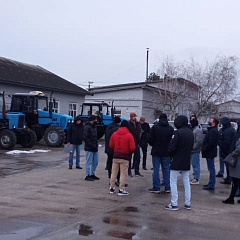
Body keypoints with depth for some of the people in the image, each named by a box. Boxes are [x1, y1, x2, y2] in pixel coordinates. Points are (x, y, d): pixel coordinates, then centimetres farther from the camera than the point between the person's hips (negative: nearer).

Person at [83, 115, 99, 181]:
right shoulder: (87, 127, -12)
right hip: (89, 149, -9)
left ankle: (92, 174, 25)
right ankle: (87, 175, 7)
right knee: (89, 162, -2)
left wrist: (96, 145, 12)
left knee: (95, 162, 13)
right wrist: (92, 145, -20)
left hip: (95, 148, 9)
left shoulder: (94, 127, 16)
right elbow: (85, 138, -18)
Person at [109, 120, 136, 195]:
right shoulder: (129, 135, -11)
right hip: (125, 157, -4)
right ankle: (121, 190, 3)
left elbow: (110, 145, 5)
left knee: (114, 172, 13)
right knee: (123, 174, 3)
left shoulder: (114, 134, 1)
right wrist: (129, 153, 7)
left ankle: (111, 188, 20)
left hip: (115, 156, 4)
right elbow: (132, 148, -13)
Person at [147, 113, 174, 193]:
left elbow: (150, 139, -9)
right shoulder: (171, 128, 2)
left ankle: (156, 187, 3)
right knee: (166, 169, 9)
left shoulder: (155, 127, -6)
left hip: (156, 151, -2)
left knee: (156, 169, 2)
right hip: (166, 152, 3)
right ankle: (167, 187, 11)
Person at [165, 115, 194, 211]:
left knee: (173, 182, 1)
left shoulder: (178, 132, -18)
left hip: (177, 161, -7)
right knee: (186, 182, 13)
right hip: (186, 161, 7)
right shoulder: (190, 132, 7)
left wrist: (171, 154, -1)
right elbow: (191, 146, 14)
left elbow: (172, 147, -19)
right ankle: (188, 203, 17)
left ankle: (174, 204, 0)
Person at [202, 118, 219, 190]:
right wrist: (204, 149, 15)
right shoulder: (212, 130, 16)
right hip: (210, 152, 11)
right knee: (211, 168, 15)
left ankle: (211, 185, -2)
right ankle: (210, 183, 23)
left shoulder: (213, 131, -18)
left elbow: (211, 143, -25)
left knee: (211, 168, -6)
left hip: (210, 153, -11)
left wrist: (204, 149, -17)